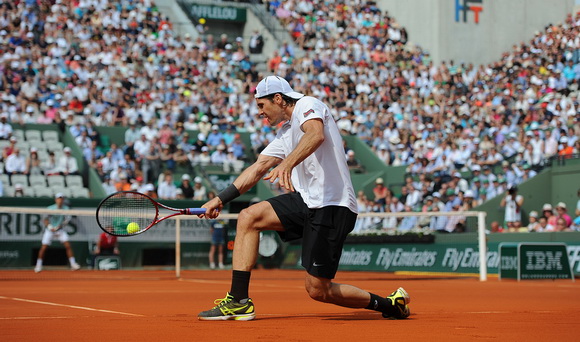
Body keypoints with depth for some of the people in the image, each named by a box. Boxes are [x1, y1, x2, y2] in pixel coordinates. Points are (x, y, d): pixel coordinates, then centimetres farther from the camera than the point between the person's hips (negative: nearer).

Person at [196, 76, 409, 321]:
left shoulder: (308, 105, -6)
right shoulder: (285, 133, 22)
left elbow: (316, 135, -29)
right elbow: (258, 168, 23)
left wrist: (287, 163, -46)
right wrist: (220, 199, 15)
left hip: (331, 206, -9)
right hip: (306, 200, 9)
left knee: (318, 290, -8)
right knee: (248, 217, -4)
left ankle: (390, 304, 11)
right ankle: (238, 302, -4)